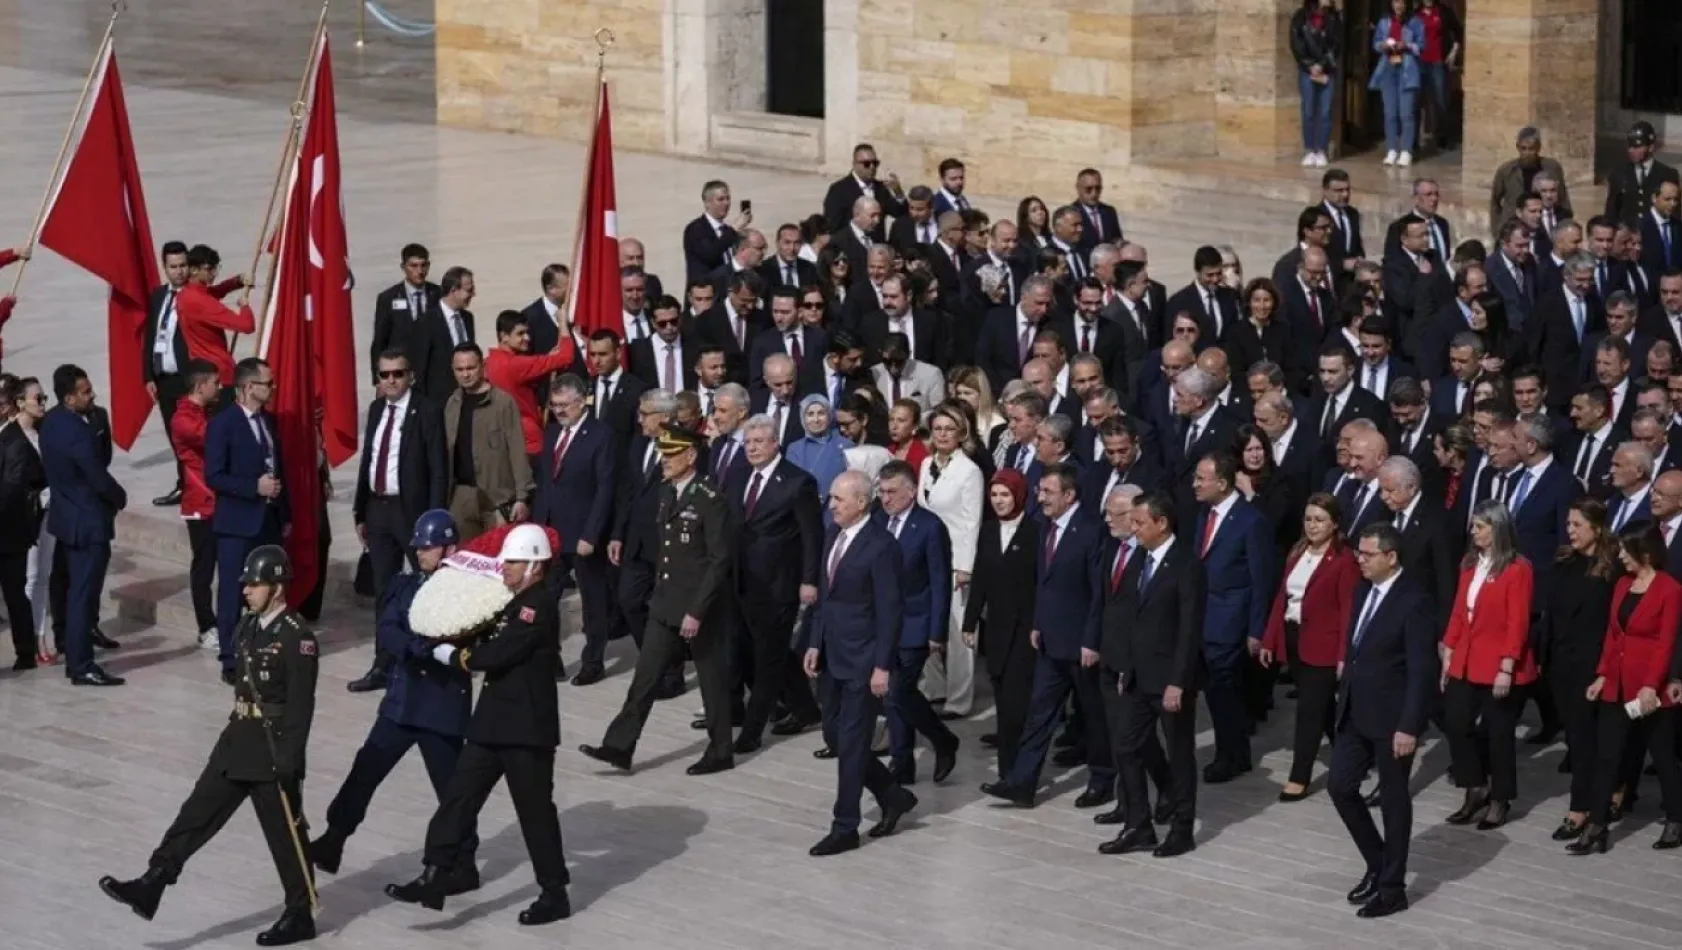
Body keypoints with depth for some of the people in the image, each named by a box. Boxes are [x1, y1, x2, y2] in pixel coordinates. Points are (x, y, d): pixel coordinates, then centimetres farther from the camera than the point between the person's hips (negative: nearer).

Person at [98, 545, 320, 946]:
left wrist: (288, 763, -22)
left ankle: (300, 916, 14)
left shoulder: (297, 638, -17)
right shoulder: (247, 627, 9)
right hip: (238, 738, 8)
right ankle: (151, 887, 2)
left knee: (284, 832, 2)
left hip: (274, 747, -8)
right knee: (199, 811, 4)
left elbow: (301, 705, -19)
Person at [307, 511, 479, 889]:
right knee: (365, 770, 8)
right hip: (401, 700, 5)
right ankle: (332, 843, 18)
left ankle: (463, 864, 15)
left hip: (444, 706, -5)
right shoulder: (405, 585, 6)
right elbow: (385, 631, -7)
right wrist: (418, 647, -24)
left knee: (451, 787, 3)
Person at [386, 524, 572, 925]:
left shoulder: (540, 607, -17)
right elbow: (490, 647, 18)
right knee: (458, 797, 4)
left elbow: (497, 656, -23)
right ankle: (436, 879, 4)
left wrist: (454, 655, -8)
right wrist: (465, 646, -1)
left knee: (535, 810, 2)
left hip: (527, 728, -9)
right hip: (493, 723, 9)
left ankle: (555, 894, 14)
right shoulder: (515, 604, 15)